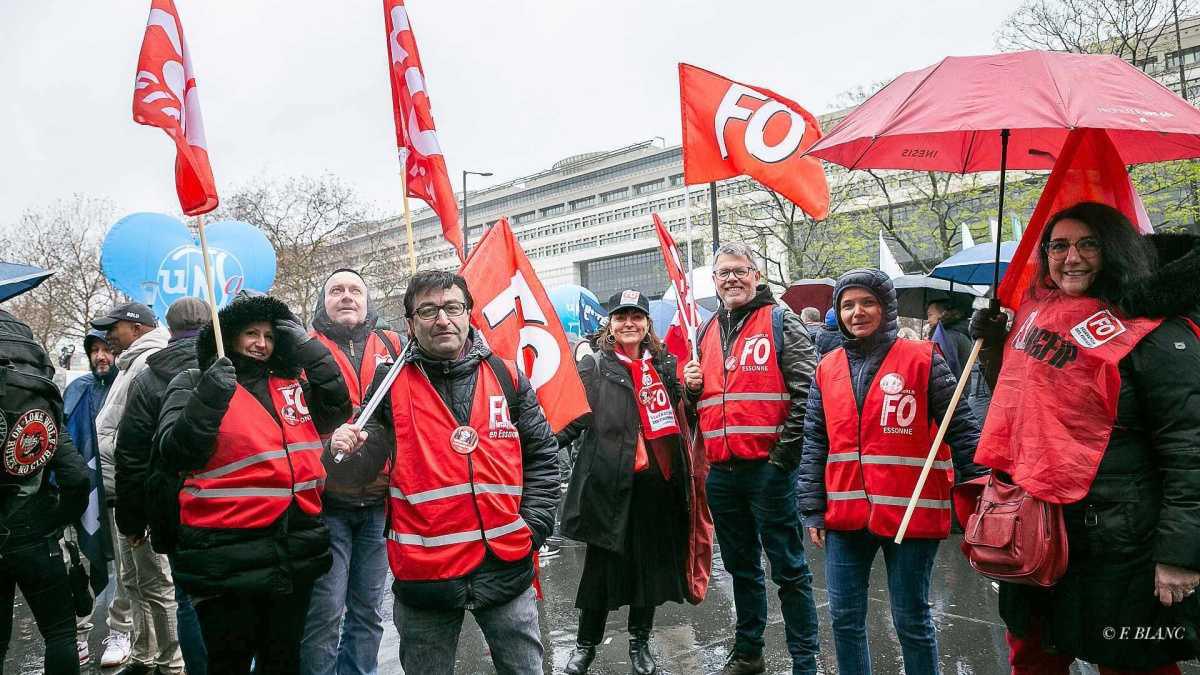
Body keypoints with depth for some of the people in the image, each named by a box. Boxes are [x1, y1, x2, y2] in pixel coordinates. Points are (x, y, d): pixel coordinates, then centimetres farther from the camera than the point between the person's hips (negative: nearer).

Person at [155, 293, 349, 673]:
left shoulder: (291, 383, 12)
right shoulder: (193, 383, -1)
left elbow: (337, 409, 0)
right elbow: (176, 455, -11)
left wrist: (308, 347, -1)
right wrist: (209, 398, -23)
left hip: (295, 552, 4)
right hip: (227, 556, -4)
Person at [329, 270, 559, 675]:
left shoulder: (506, 377, 3)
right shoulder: (391, 384, -1)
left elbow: (542, 456, 8)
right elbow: (367, 464, 4)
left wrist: (533, 528, 1)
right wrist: (350, 450, -18)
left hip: (506, 566, 1)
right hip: (423, 573, -1)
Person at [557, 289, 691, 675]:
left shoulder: (664, 363, 11)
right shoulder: (594, 365, -1)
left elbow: (683, 415, 20)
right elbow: (575, 418, -7)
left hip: (658, 480, 4)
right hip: (611, 481, -3)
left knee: (651, 562, 12)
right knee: (603, 562, 5)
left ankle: (640, 641, 31)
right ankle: (586, 643, 24)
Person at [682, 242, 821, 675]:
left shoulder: (780, 323, -4)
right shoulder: (708, 331, 15)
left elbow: (806, 392, -12)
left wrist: (784, 455, -15)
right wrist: (692, 386, 3)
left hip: (769, 468, -6)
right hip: (721, 472, 6)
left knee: (789, 569, 2)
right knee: (742, 568, 18)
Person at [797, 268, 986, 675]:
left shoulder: (923, 360, -4)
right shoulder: (828, 370, 7)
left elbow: (961, 430, -4)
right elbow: (814, 443, 8)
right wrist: (813, 510, 5)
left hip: (910, 514, -4)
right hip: (845, 515, 4)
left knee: (912, 621, 9)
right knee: (845, 618, 13)